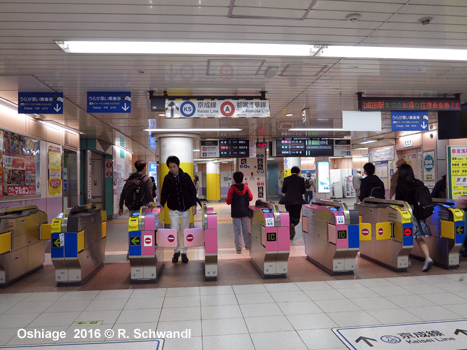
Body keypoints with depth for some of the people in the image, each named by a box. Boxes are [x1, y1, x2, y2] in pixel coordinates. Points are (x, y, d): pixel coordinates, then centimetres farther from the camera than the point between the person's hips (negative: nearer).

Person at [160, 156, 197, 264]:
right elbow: (164, 193, 5)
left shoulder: (185, 176, -5)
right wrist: (162, 204, -9)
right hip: (173, 210, 0)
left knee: (184, 231, 7)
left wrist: (193, 204, -9)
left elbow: (192, 190, -1)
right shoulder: (167, 178, -1)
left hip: (185, 209, 0)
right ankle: (176, 252, 14)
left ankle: (184, 252, 21)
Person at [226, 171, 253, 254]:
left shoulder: (232, 189, -11)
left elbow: (228, 201, -11)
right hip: (245, 212, 3)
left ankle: (238, 248, 4)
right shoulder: (246, 187, -2)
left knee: (237, 230, 2)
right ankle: (248, 245, 25)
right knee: (246, 228, 13)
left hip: (235, 213, -3)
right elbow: (250, 197, 3)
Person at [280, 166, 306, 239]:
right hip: (298, 200, -1)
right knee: (296, 216, 7)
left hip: (288, 200, 1)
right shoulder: (301, 179, 0)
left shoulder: (286, 179, 0)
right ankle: (293, 224, -26)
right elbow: (304, 191, 3)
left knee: (289, 216, 12)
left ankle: (290, 234, 13)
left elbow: (283, 190, 3)